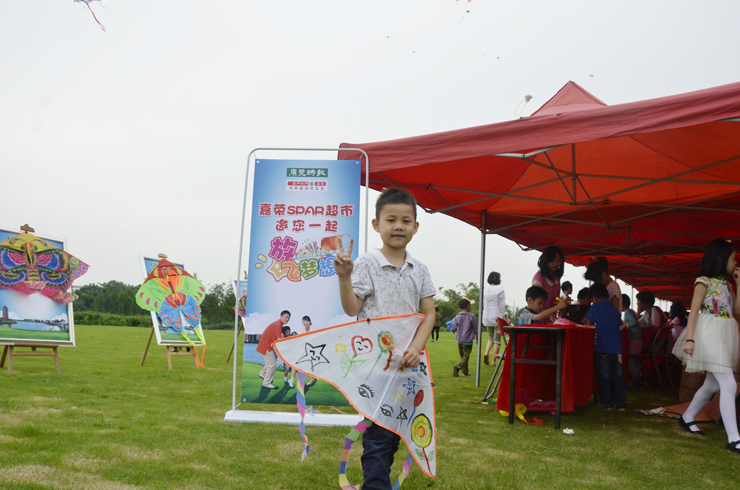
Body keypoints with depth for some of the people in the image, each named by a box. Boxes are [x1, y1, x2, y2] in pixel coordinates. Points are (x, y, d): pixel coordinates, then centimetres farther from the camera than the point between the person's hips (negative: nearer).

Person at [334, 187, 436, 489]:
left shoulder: (419, 270, 7)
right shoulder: (366, 264, -5)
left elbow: (429, 313, 6)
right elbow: (351, 309, -8)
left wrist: (416, 348, -8)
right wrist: (344, 277, -23)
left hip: (408, 361, 5)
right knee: (378, 431, -5)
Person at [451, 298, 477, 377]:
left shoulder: (457, 316, 0)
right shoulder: (471, 316, -9)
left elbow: (453, 329, 2)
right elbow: (476, 328, -1)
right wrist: (477, 337, 14)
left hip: (459, 340, 4)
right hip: (468, 341, -4)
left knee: (462, 356, 15)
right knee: (466, 356, -3)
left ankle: (464, 372, 18)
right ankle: (458, 367, -25)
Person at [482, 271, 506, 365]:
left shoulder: (485, 290, 5)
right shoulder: (500, 290, -11)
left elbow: (482, 305, 8)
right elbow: (502, 306, -11)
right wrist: (506, 318, -5)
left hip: (487, 318, 5)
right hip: (497, 317, -5)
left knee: (491, 337, 19)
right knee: (497, 339, 4)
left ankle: (486, 352, -6)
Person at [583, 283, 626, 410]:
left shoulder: (595, 308, -6)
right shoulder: (615, 310, 10)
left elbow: (589, 324, -1)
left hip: (602, 349, -4)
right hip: (617, 348, 5)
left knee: (604, 376, 4)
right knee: (617, 375, 8)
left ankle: (605, 403, 9)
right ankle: (620, 403, 11)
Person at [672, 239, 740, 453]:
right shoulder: (704, 281, -7)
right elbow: (694, 311, -11)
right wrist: (690, 339, -19)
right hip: (710, 335, -9)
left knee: (713, 384, 15)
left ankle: (687, 418, 31)